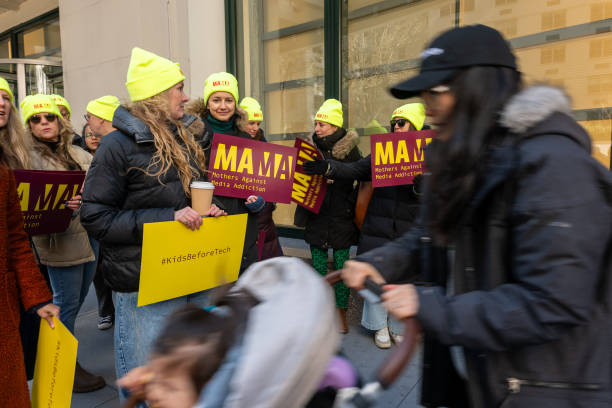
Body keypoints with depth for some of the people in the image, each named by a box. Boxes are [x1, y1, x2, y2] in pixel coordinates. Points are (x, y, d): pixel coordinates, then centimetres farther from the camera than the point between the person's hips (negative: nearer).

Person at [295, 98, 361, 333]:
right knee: (318, 266, 9)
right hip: (316, 217, 2)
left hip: (342, 217, -2)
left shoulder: (349, 149, -2)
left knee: (341, 266, 5)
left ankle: (341, 313, 20)